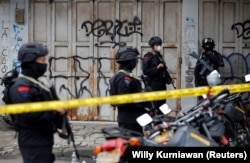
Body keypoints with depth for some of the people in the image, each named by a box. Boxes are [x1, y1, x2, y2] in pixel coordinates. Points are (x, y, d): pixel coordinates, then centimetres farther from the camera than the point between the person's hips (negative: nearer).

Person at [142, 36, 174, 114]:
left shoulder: (160, 56, 19)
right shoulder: (147, 57, -4)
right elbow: (145, 71, -13)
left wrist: (169, 79, 13)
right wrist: (156, 68, -20)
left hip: (162, 84, 8)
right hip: (153, 84, -8)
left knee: (162, 103, 8)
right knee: (154, 105, -10)